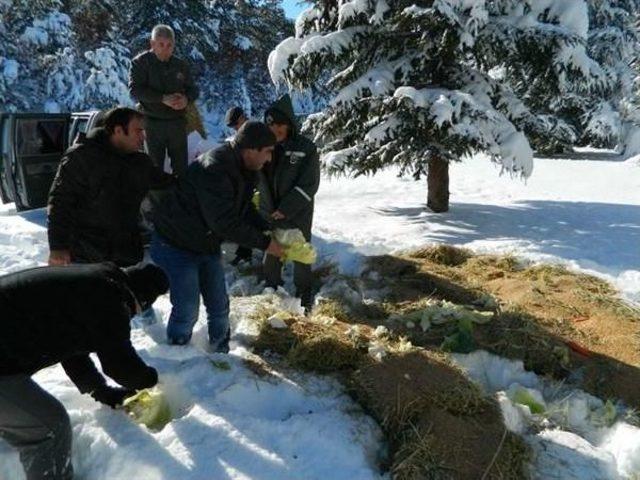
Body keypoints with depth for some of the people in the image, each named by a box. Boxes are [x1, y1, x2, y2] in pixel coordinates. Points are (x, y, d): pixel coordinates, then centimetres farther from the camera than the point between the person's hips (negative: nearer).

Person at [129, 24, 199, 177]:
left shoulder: (181, 65, 8)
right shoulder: (140, 62, -3)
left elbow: (193, 89, 14)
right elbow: (135, 89, -12)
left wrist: (186, 98, -12)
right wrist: (163, 98, -23)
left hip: (177, 122, 3)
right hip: (153, 123, -3)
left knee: (181, 165, 8)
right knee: (155, 166, 4)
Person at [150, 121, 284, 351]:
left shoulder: (243, 169, -1)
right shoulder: (214, 169, -32)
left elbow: (245, 209, 9)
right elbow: (225, 224, -33)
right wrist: (264, 243, -25)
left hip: (208, 245, 8)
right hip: (176, 246, -8)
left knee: (219, 306, 14)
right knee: (187, 310, 0)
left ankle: (221, 348, 34)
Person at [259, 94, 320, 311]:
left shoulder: (306, 148, -14)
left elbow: (309, 184, -15)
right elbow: (260, 179, 6)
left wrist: (286, 209, -18)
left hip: (298, 214, -3)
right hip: (269, 213, 4)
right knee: (270, 253, 16)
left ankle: (304, 294, 29)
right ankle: (272, 291, 36)